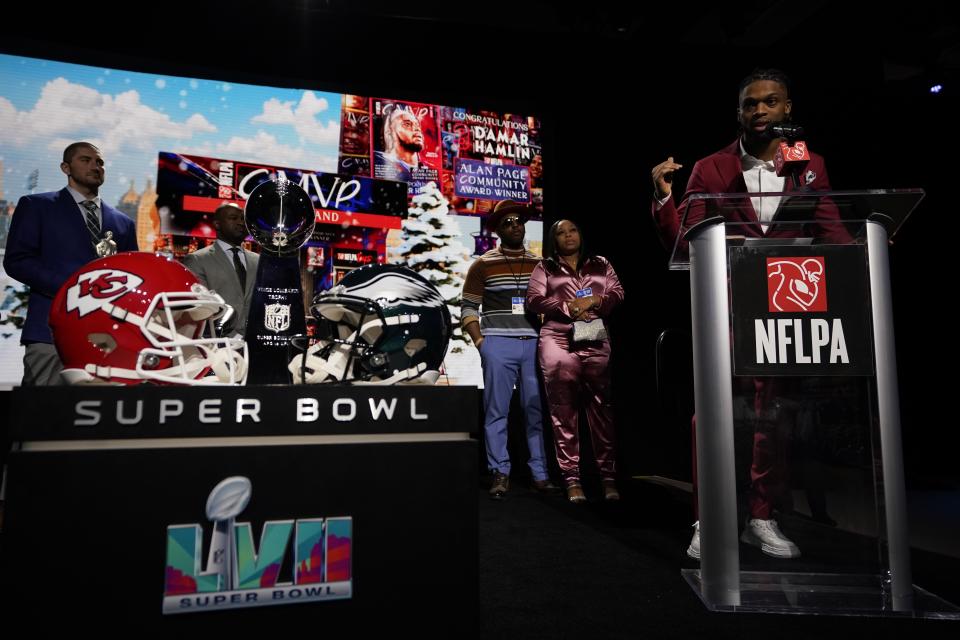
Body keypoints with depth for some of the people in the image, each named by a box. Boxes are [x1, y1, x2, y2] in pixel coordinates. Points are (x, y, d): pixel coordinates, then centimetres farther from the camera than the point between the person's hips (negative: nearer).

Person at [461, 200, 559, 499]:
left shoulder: (540, 264, 13)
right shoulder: (483, 265, 5)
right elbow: (468, 309, 5)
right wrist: (480, 342, -5)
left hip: (534, 345, 2)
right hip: (498, 345, -2)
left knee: (537, 410, 4)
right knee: (497, 411, 1)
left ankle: (540, 474, 13)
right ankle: (500, 474, 10)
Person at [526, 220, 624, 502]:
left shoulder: (601, 265, 20)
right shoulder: (544, 268, 14)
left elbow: (617, 294, 10)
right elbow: (534, 300, 2)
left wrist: (594, 301, -9)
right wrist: (567, 307, -10)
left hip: (596, 342, 2)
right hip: (558, 341, -1)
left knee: (602, 409, -1)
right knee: (564, 411, -4)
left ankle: (608, 476, 5)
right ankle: (571, 479, 0)